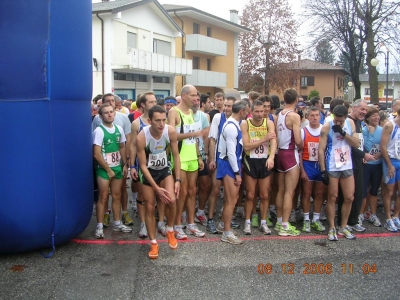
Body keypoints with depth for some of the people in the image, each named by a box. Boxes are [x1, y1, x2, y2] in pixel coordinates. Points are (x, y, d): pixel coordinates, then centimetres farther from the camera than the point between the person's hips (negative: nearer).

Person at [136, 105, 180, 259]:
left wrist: (178, 180, -10)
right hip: (148, 172, -1)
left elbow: (176, 155, -8)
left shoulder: (171, 131, -22)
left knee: (171, 200, -19)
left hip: (165, 169, 2)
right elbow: (143, 165, -21)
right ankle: (153, 243, 18)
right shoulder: (141, 137, -28)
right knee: (150, 207, 2)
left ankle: (170, 231, 8)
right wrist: (156, 188, -24)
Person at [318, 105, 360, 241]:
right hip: (332, 167, -4)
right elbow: (321, 150, -11)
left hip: (347, 166, 4)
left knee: (349, 198, 7)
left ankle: (343, 227, 22)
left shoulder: (350, 123, 2)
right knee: (332, 198, 3)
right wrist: (323, 170, -15)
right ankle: (332, 228, 14)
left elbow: (357, 144, -3)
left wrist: (343, 133, -17)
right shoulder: (327, 126, -11)